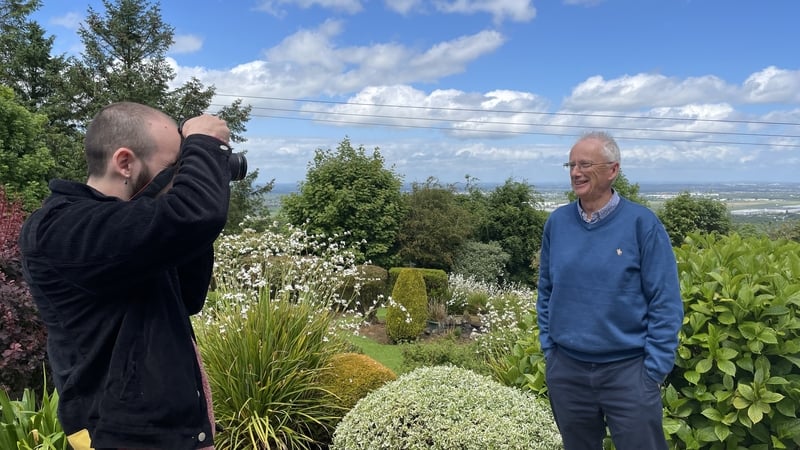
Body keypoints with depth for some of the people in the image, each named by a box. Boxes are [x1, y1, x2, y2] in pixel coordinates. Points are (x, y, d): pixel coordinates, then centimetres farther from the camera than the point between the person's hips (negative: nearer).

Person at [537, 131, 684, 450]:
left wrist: (653, 371, -10)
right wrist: (549, 350, 5)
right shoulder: (557, 222, 0)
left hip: (628, 369, -3)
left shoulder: (641, 223, -10)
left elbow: (666, 304, -9)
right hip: (565, 370, 4)